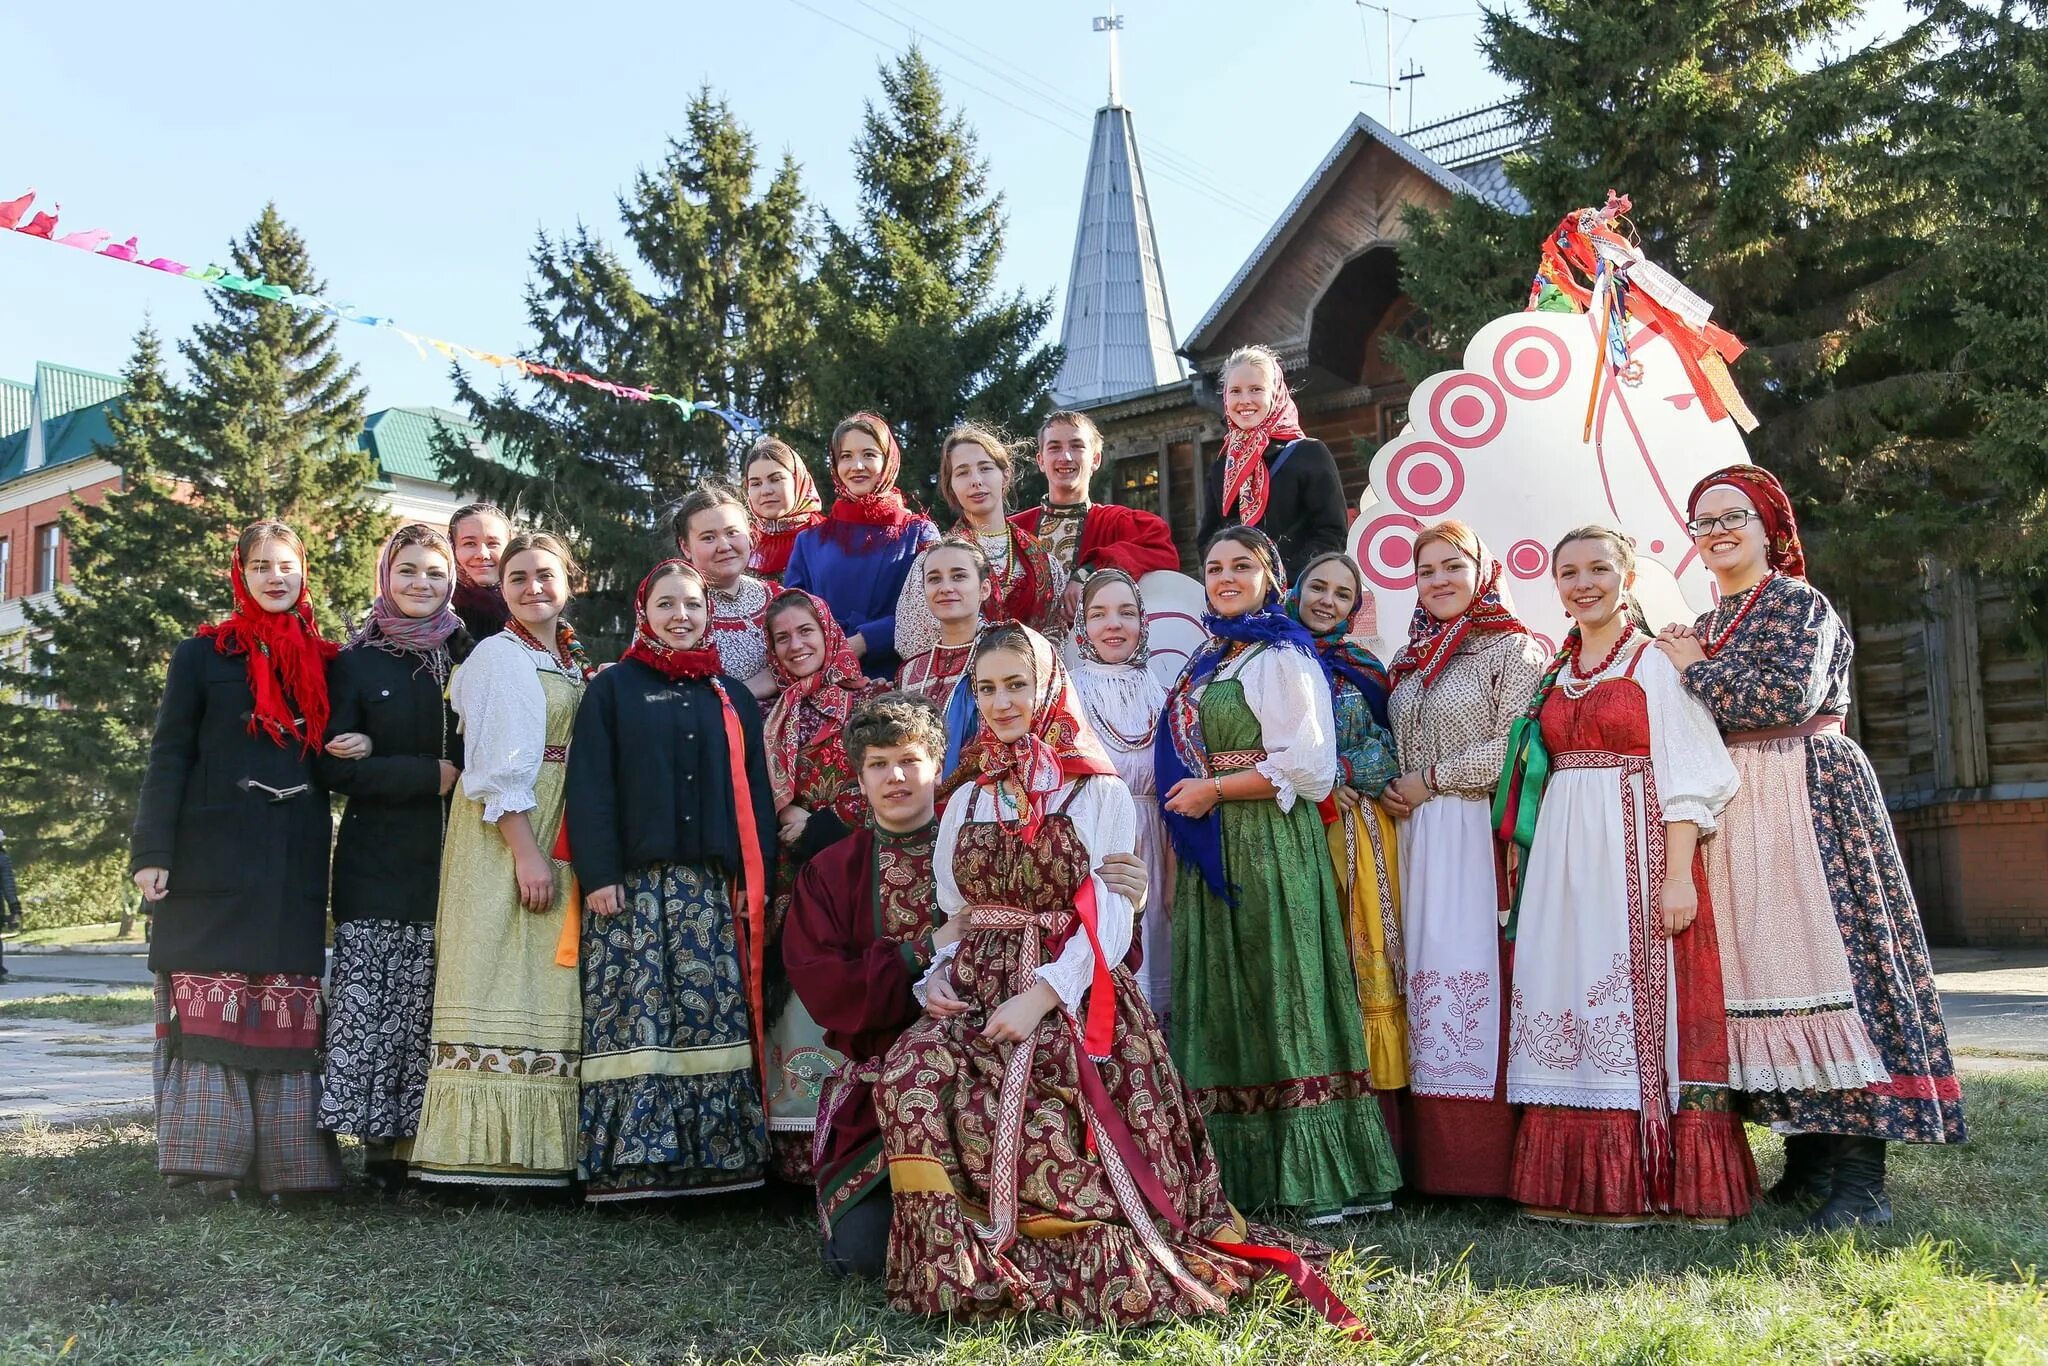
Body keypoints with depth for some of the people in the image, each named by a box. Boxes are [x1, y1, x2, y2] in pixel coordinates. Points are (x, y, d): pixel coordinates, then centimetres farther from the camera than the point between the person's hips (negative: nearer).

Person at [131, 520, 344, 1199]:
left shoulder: (322, 661, 14)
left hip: (294, 865, 3)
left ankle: (283, 1157, 6)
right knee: (211, 1007, -3)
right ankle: (213, 1156, 2)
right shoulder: (203, 654, 5)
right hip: (214, 859, -3)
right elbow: (168, 757, 0)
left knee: (287, 1011, 1)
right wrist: (151, 851, -8)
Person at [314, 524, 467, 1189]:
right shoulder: (355, 661, 7)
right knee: (368, 1005, -6)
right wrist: (428, 774, -10)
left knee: (433, 1008, -1)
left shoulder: (469, 658, 11)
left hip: (450, 859, 1)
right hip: (377, 862, -1)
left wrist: (380, 754, -6)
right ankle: (377, 1146, 2)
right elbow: (332, 767, -1)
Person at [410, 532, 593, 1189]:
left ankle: (540, 1144, 9)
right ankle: (489, 1144, -6)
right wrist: (526, 852, -19)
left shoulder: (573, 662, 18)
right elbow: (498, 765, -12)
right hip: (506, 838, -7)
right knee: (501, 980, -9)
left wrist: (560, 854, 10)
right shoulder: (499, 654, -4)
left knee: (547, 986, 6)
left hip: (558, 840, 8)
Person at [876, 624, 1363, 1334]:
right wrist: (936, 972, -3)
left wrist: (1042, 995, -18)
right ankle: (947, 1264, -15)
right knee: (910, 1075, -28)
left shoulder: (1099, 794, 3)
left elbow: (1110, 923, -5)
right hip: (974, 992, 4)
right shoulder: (968, 801, 18)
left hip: (1067, 1001, -4)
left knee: (991, 1116, -29)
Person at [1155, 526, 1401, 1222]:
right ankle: (1237, 1171, 14)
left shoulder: (1282, 657, -7)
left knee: (1280, 995, -7)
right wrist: (1187, 801, 5)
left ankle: (1319, 1176, 0)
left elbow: (1307, 765, -15)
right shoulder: (1208, 660, 18)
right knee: (1223, 1003, 8)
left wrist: (1213, 790, -13)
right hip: (1213, 856, 8)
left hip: (1270, 849, -8)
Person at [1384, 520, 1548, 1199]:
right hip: (1416, 838, 6)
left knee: (1476, 975, -10)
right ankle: (1432, 1160, 7)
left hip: (1479, 837, -6)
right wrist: (1386, 788, 4)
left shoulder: (1513, 649, -1)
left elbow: (1514, 746, -12)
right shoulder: (1410, 660, 20)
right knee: (1425, 976, 3)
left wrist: (1432, 779, -8)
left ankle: (1487, 1163, -4)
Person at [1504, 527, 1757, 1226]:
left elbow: (1686, 775, -8)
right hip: (1563, 855, 6)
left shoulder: (1657, 661, -2)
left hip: (1638, 850, -6)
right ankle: (1580, 1181, 13)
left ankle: (1647, 1179, 3)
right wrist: (1532, 860, 10)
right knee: (1568, 997, 5)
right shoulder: (1555, 671, 16)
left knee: (1640, 999, -6)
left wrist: (1678, 875, -17)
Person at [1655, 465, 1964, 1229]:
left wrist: (1695, 670, -8)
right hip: (1730, 818, 7)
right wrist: (1688, 668, 4)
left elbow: (1787, 697, -17)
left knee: (1822, 959, -11)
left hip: (1804, 805, -7)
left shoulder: (1798, 604, -3)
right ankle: (1808, 1157, 12)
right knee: (1756, 968, 5)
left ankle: (1859, 1174, -8)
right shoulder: (1702, 630, 18)